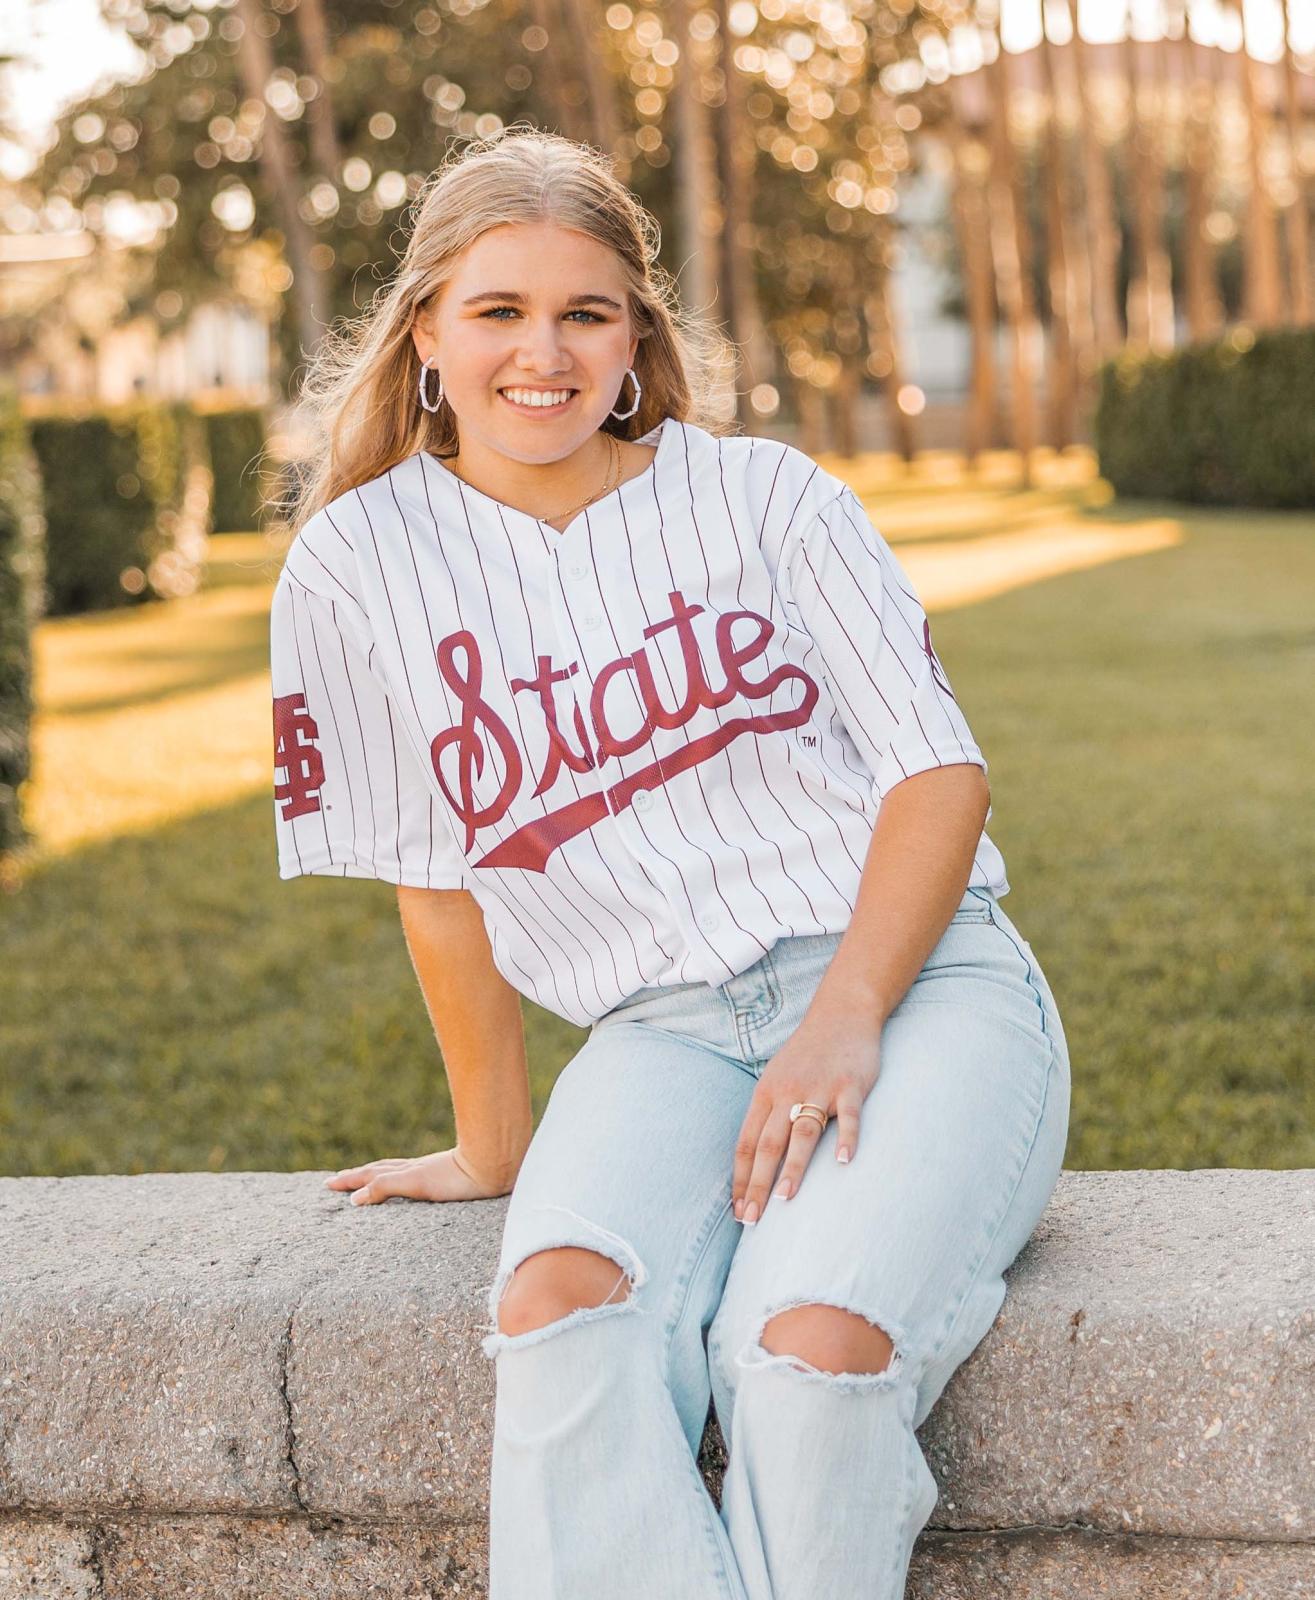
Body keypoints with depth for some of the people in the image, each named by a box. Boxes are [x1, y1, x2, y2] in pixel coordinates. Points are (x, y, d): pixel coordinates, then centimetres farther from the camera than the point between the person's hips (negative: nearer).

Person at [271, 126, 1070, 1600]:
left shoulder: (763, 494, 6)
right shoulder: (361, 564, 6)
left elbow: (940, 769, 3)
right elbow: (438, 879, 13)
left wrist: (846, 1021, -12)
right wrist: (496, 1147, 19)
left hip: (920, 977, -1)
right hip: (664, 1031, 1)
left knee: (814, 1347, -30)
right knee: (557, 1311, -32)